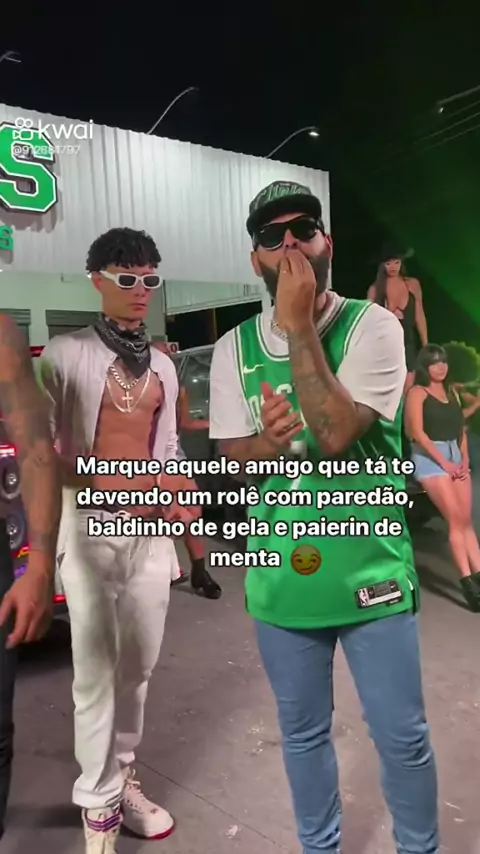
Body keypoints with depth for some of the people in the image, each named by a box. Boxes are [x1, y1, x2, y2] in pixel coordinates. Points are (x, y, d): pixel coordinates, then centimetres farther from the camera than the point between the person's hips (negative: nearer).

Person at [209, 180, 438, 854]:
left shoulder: (372, 326, -9)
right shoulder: (235, 348, 1)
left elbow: (337, 434, -24)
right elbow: (234, 462, 2)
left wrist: (298, 323, -22)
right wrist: (268, 438, -21)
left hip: (371, 570, -2)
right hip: (281, 577, 3)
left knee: (403, 737, 13)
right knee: (303, 734, 20)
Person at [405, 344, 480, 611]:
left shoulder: (452, 393, 17)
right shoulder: (418, 393, -2)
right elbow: (417, 432, -11)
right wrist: (443, 462, -13)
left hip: (455, 456, 6)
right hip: (430, 457, -6)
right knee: (456, 520, -12)